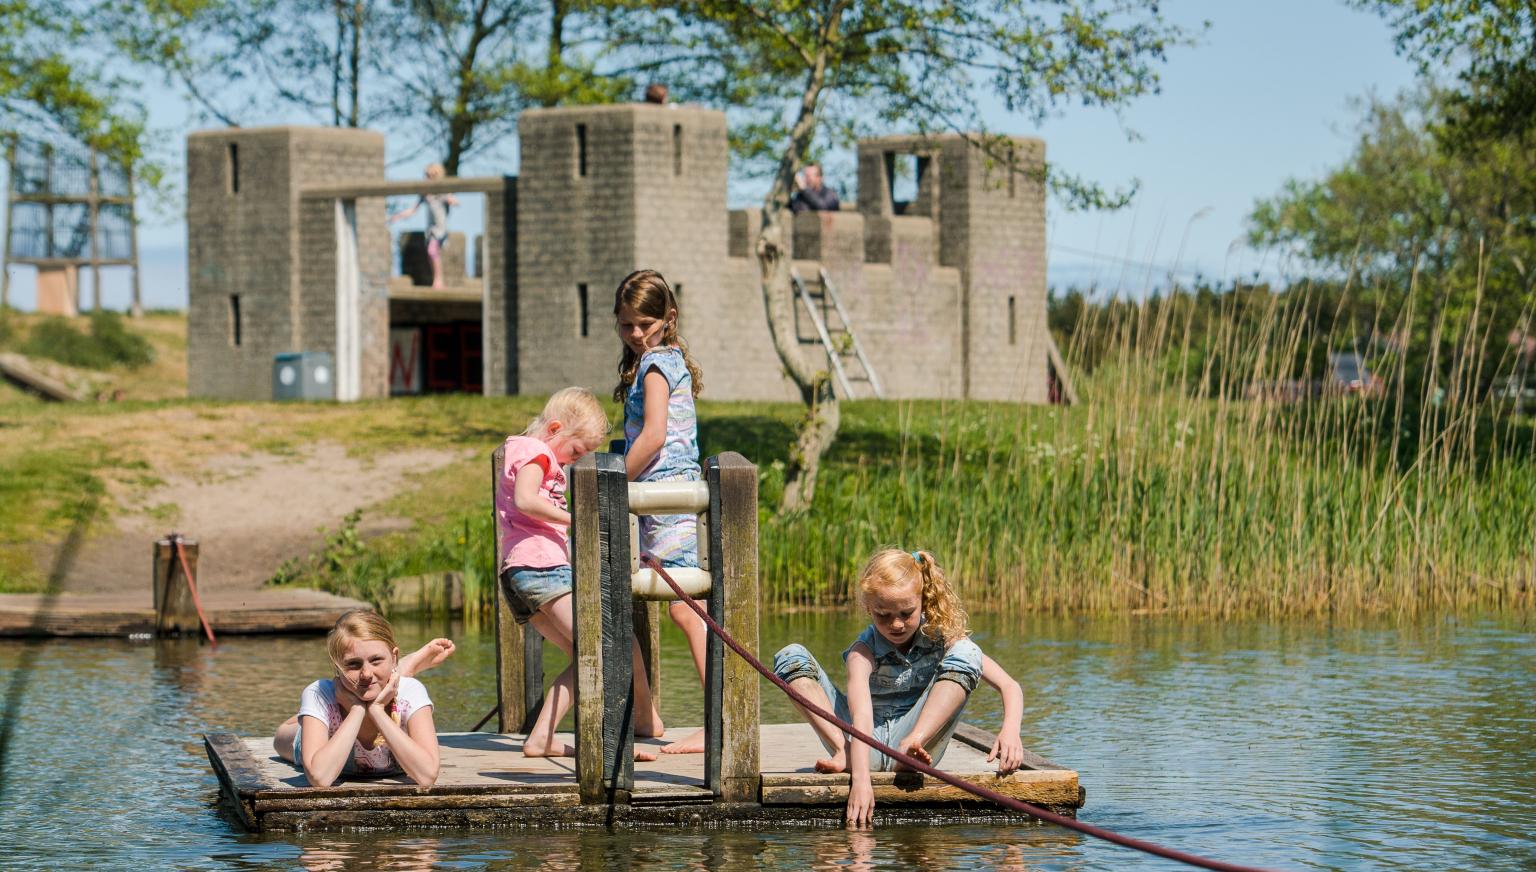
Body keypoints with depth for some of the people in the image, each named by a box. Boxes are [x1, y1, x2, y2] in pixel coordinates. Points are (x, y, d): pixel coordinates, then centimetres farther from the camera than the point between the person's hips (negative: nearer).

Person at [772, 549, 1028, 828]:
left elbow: (1009, 686, -10)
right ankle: (845, 753, -29)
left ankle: (913, 744, -34)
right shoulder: (863, 651, -13)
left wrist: (1010, 731, -31)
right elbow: (861, 715, -31)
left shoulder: (941, 638, -6)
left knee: (965, 655, -18)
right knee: (791, 657, -14)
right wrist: (860, 779, -47)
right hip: (867, 749, 0)